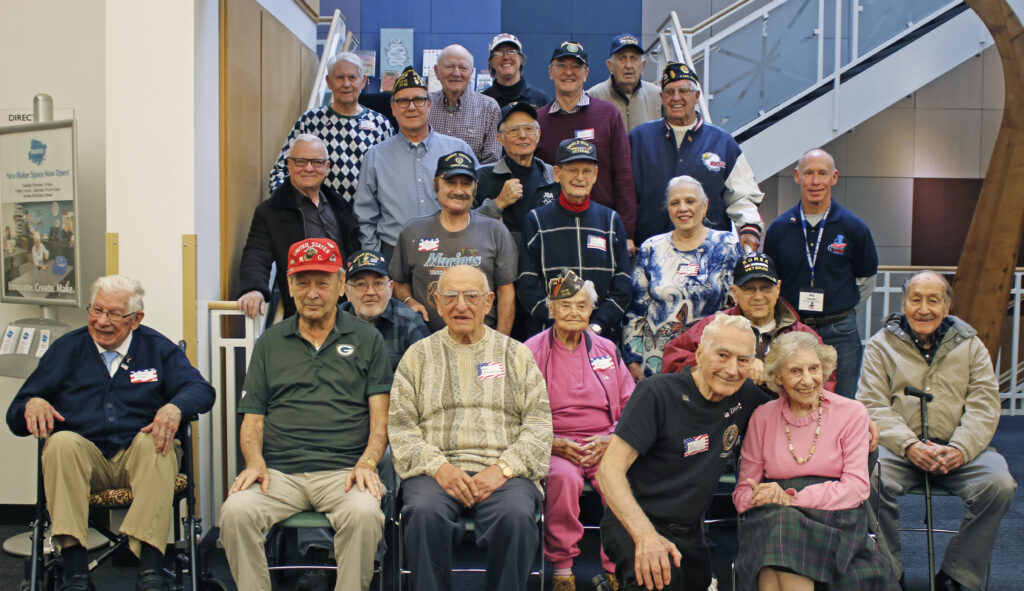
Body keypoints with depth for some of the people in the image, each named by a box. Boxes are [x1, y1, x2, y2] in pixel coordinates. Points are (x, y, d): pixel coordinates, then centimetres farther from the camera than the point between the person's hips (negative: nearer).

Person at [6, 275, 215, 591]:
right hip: (85, 456, 1)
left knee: (153, 442, -33)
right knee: (62, 442, -30)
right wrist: (32, 405, -14)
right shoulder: (66, 348, 14)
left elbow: (201, 390, -2)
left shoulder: (158, 348, 11)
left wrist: (175, 407, -25)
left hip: (140, 457, -1)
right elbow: (16, 416, 12)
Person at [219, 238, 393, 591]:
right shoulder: (270, 343, 19)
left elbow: (380, 415, 7)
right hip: (279, 472, 2)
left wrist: (367, 462, -10)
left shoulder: (367, 340, 13)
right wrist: (255, 462, -4)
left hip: (343, 470, -2)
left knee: (364, 513, -33)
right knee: (236, 511, -28)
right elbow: (252, 418, 16)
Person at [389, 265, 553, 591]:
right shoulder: (418, 356, 17)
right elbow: (399, 427, 8)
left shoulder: (516, 354, 16)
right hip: (437, 470, 0)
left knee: (516, 515, -33)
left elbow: (539, 424, 7)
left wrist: (503, 468, -9)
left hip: (503, 472, 0)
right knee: (425, 512, -33)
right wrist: (438, 466, -9)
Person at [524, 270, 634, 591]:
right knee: (564, 477, -35)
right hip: (553, 446, -2)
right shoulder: (532, 351, 5)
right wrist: (555, 444, -12)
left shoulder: (607, 350, 15)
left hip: (605, 443, 3)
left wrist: (610, 439, -5)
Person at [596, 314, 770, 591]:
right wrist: (645, 535, -32)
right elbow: (610, 470, -18)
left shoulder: (744, 396, 3)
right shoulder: (658, 393, -14)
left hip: (690, 533, 7)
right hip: (634, 525, -7)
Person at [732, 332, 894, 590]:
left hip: (833, 517, -2)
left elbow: (857, 486, -2)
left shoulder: (851, 412, 7)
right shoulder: (763, 416, 12)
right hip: (771, 521, 2)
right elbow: (743, 491, 12)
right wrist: (764, 497, -13)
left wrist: (793, 499, -15)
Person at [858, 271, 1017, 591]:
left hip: (960, 449, 2)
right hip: (899, 446, -2)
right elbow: (872, 405, -2)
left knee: (999, 483, -26)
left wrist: (959, 449, -16)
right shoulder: (881, 345, 9)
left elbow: (984, 405, 3)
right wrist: (910, 446, -18)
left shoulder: (970, 345, 14)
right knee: (872, 479, -32)